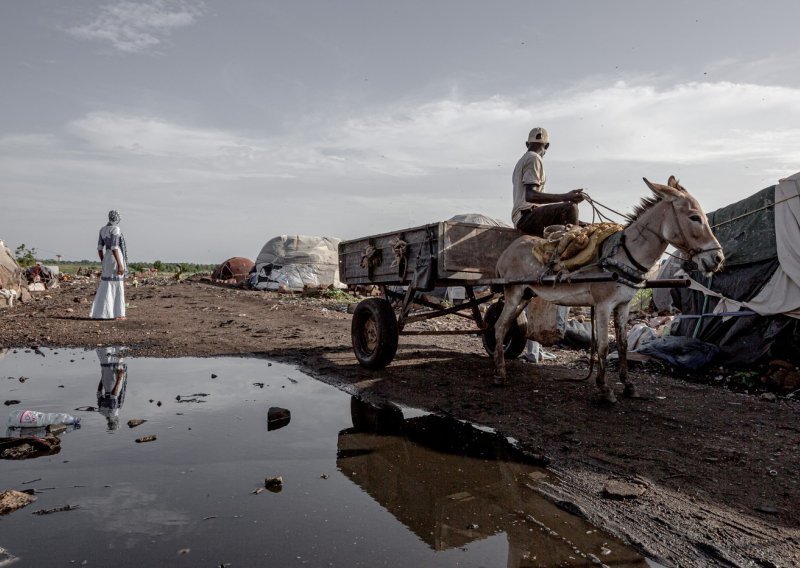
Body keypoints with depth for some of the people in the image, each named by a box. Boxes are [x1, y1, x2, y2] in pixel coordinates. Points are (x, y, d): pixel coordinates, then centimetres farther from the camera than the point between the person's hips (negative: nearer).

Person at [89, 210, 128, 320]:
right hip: (116, 259, -8)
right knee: (117, 287, -3)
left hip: (107, 259, 8)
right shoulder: (116, 229, -13)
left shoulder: (103, 229, 14)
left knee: (106, 288, 11)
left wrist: (103, 264, 21)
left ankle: (100, 313, 10)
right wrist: (120, 265, -21)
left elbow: (100, 248, 15)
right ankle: (117, 314, -1)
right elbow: (114, 248, -20)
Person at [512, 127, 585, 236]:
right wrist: (565, 197, -27)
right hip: (527, 216, -10)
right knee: (570, 207, -24)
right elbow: (530, 195, -22)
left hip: (520, 219, 10)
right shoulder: (534, 159, -6)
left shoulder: (521, 161, 23)